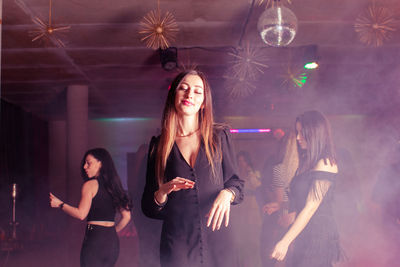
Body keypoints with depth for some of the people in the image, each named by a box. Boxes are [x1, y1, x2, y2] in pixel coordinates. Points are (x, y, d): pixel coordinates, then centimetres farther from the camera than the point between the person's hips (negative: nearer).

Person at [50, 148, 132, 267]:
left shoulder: (90, 184, -7)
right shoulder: (114, 186, 11)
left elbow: (81, 214, -15)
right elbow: (126, 216, 10)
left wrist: (60, 204, -3)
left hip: (95, 237, -6)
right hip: (113, 241, 6)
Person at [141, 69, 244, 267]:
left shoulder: (219, 137, 5)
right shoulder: (159, 145, 5)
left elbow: (236, 181, 8)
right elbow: (147, 208, 5)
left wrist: (227, 194, -14)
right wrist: (163, 192, -17)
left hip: (218, 239, 1)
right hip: (176, 242, 0)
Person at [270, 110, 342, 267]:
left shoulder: (326, 163, -13)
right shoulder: (307, 161, 14)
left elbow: (311, 207, -18)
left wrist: (285, 241, -20)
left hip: (319, 236, -8)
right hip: (305, 235, 8)